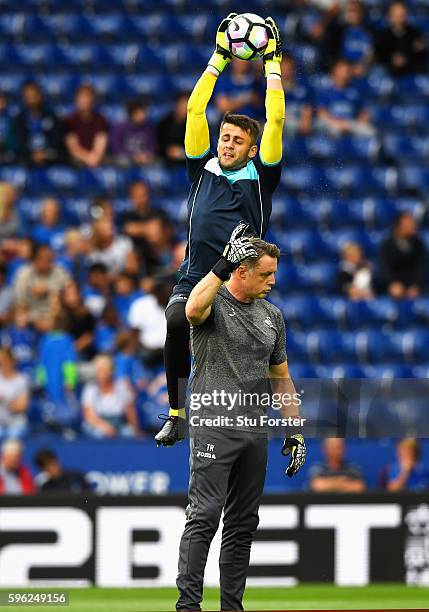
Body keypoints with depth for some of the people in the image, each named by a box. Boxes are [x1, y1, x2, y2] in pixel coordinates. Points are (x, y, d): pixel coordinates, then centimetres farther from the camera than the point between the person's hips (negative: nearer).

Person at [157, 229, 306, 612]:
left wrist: (295, 433, 14)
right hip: (214, 426, -7)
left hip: (255, 431, 7)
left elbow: (281, 377, 20)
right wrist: (224, 266, -34)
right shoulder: (215, 302, -5)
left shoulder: (272, 316, 14)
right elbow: (194, 309, -33)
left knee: (243, 524, 8)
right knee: (205, 515, -13)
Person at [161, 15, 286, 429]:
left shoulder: (260, 177, 9)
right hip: (193, 282, 0)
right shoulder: (202, 170, 13)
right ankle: (176, 413, -19)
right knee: (176, 324, -31)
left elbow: (276, 121, 3)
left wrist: (272, 64, 8)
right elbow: (194, 111, 10)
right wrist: (218, 59, 12)